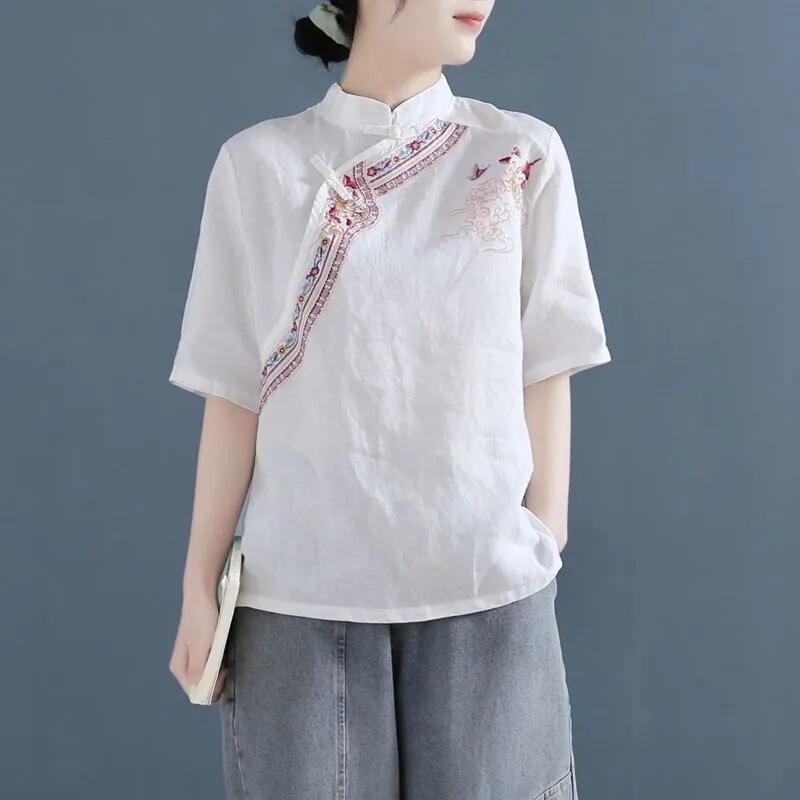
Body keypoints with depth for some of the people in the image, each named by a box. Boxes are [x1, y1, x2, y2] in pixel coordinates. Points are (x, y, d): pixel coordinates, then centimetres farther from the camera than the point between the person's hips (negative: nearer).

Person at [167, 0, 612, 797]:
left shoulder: (525, 155, 3)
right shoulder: (260, 163, 1)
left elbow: (543, 375, 3)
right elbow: (235, 392, 1)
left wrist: (546, 550, 1)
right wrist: (200, 582, 2)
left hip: (488, 582, 1)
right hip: (300, 586, 0)